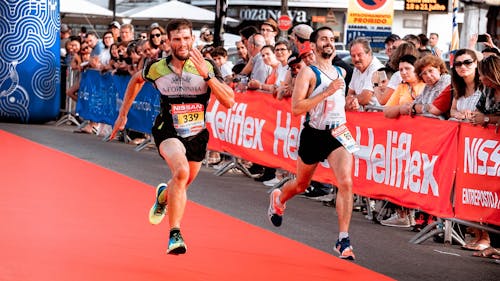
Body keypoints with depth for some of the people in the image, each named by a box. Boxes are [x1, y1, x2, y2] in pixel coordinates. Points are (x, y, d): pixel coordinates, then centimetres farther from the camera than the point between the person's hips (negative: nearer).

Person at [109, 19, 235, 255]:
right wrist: (123, 114, 15)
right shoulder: (157, 68, -9)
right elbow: (136, 80, 15)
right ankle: (175, 235, -29)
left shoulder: (206, 67, -12)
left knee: (181, 185, 21)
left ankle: (163, 196, 59)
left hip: (197, 135, 3)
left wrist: (207, 75, -31)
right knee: (181, 172, -32)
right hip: (168, 132, -3)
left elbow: (229, 102, -20)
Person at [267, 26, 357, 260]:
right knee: (301, 184, 17)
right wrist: (327, 92, -24)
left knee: (346, 182, -18)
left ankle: (343, 240, -15)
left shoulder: (340, 72, 11)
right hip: (314, 135, -3)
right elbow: (296, 108, -21)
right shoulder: (308, 72, -9)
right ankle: (278, 198, 54)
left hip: (338, 133, 3)